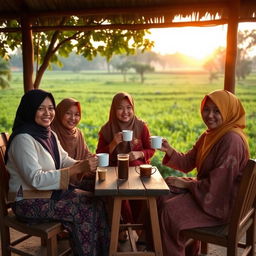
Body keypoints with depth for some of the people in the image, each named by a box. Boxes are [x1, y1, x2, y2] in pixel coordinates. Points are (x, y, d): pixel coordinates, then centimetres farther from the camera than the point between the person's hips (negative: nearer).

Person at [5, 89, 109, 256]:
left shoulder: (50, 134, 8)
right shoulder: (23, 139, -20)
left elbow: (64, 160, 15)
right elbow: (36, 179, -26)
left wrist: (81, 165, -10)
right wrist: (77, 169, -30)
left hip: (52, 192, 8)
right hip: (29, 202, -8)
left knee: (97, 203, -9)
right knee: (85, 210, -19)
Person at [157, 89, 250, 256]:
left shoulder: (232, 139, -23)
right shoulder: (210, 135, 7)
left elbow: (218, 183, -25)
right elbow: (188, 163, 5)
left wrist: (187, 184, -15)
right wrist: (169, 151, -12)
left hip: (222, 204, -9)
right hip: (206, 190, 9)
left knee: (170, 211, -18)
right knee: (162, 199, 5)